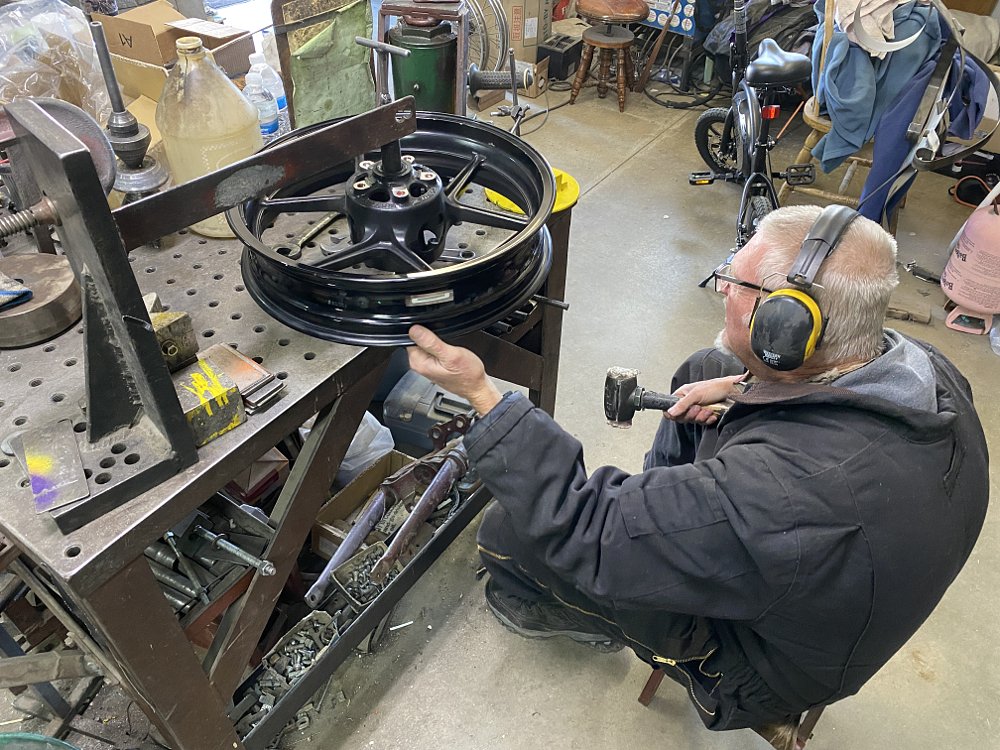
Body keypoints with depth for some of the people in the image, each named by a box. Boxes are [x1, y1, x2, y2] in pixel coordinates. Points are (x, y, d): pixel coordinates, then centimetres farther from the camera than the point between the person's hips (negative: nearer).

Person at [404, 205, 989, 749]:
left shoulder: (783, 493, -46)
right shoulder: (931, 370, -19)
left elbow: (588, 537, -36)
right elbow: (837, 385, 6)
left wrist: (481, 393, -33)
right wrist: (746, 386, -9)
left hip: (755, 671, -7)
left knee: (511, 527, -7)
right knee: (702, 367, 11)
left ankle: (541, 611, 29)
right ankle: (670, 510, 31)